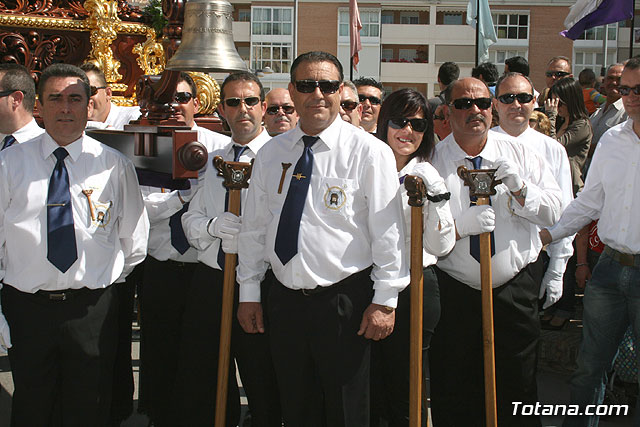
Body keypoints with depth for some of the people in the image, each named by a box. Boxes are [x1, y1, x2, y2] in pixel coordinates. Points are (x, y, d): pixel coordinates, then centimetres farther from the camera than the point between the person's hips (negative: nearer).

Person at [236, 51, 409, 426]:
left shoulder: (370, 152, -7)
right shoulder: (271, 154, 6)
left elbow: (388, 231, -8)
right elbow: (254, 227, 11)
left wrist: (385, 300, -10)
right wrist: (249, 292, 10)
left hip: (345, 302, -4)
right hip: (286, 299, 4)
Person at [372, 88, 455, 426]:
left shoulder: (429, 177, 4)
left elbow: (441, 247, -1)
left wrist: (436, 196, -12)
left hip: (415, 288, 0)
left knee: (407, 389, 8)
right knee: (367, 388, 6)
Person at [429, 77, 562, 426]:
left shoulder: (518, 152, 5)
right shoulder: (433, 159, -3)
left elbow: (553, 212, 0)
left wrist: (519, 186, -15)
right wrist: (460, 226, -24)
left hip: (516, 291, 2)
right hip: (455, 294, -1)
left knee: (517, 390, 9)